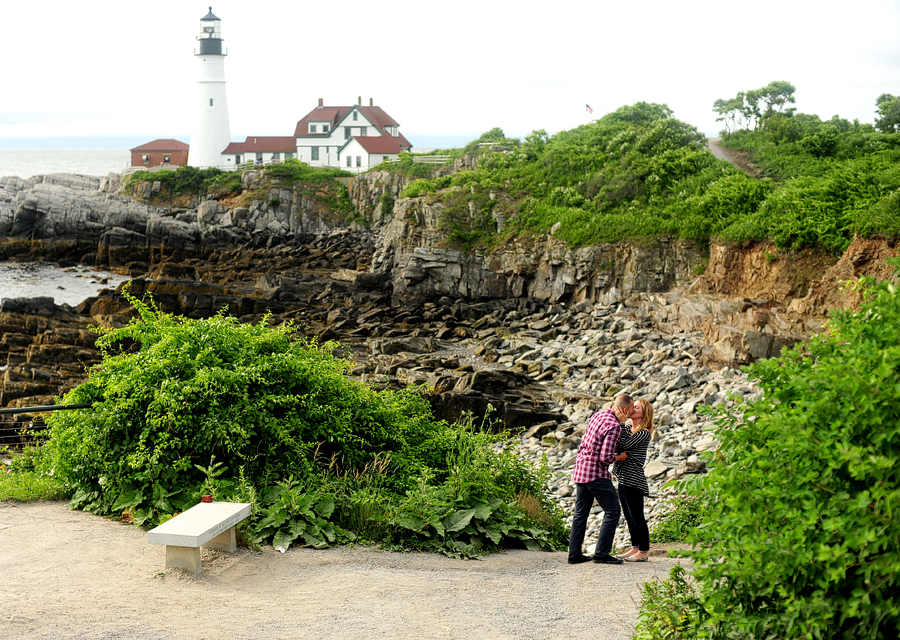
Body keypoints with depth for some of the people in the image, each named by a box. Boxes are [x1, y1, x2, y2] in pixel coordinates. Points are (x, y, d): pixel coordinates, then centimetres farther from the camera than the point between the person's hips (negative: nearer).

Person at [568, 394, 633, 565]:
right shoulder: (614, 426, -16)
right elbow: (605, 457, -19)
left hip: (580, 469, 9)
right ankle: (602, 553, -2)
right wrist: (619, 457, -4)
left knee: (580, 513, 13)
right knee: (612, 512, 0)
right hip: (596, 473, -9)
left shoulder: (597, 415, 11)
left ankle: (574, 554, 13)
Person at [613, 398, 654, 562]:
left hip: (634, 480, -9)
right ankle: (635, 548, 24)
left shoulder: (643, 433, -13)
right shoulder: (628, 430, 13)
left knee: (637, 516, -2)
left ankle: (644, 551, 6)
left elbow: (622, 446, -21)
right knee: (629, 516, 14)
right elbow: (617, 448, 6)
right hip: (624, 479, 9)